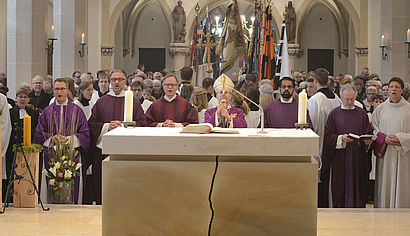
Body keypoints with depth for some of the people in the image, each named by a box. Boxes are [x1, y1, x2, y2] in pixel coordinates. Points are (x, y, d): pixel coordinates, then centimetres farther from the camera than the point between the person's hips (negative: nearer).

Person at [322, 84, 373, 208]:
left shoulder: (362, 113, 10)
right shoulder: (334, 114, 4)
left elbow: (369, 133, 10)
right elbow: (328, 136, -1)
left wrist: (368, 140, -12)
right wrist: (340, 138, -18)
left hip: (358, 159, 2)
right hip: (340, 159, -2)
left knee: (358, 187, 2)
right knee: (340, 187, 0)